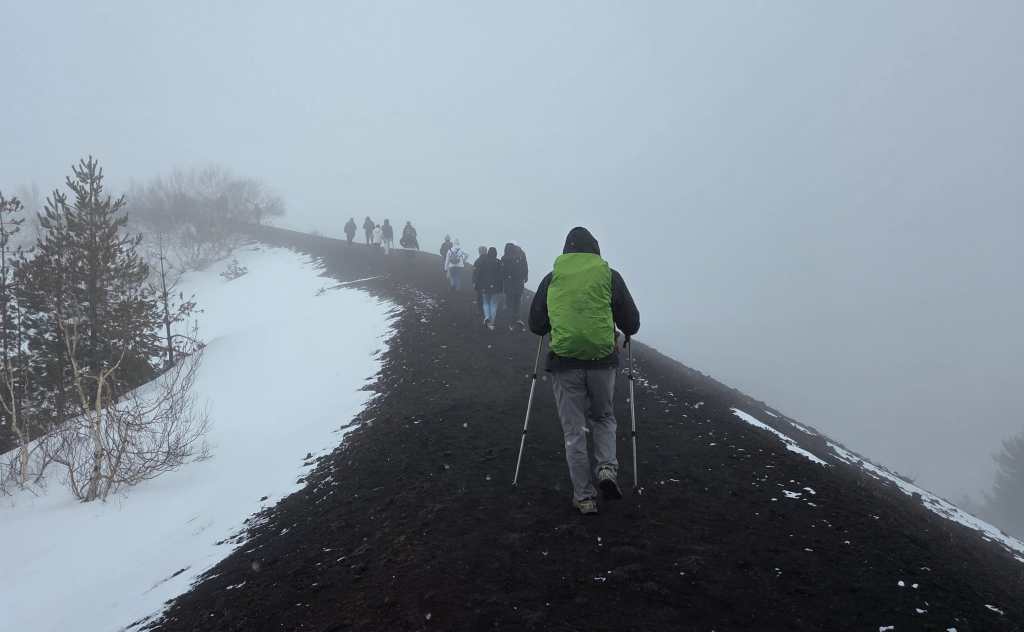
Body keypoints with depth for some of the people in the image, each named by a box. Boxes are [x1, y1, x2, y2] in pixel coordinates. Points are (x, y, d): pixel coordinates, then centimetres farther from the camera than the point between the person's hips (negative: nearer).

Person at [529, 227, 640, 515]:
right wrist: (626, 331, 29)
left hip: (564, 362, 0)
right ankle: (607, 467, 1)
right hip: (602, 360, 0)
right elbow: (632, 323, 6)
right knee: (603, 418, 23)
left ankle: (584, 496, 10)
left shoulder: (552, 278, 6)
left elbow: (536, 324, 11)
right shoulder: (609, 275, 3)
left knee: (574, 431, 8)